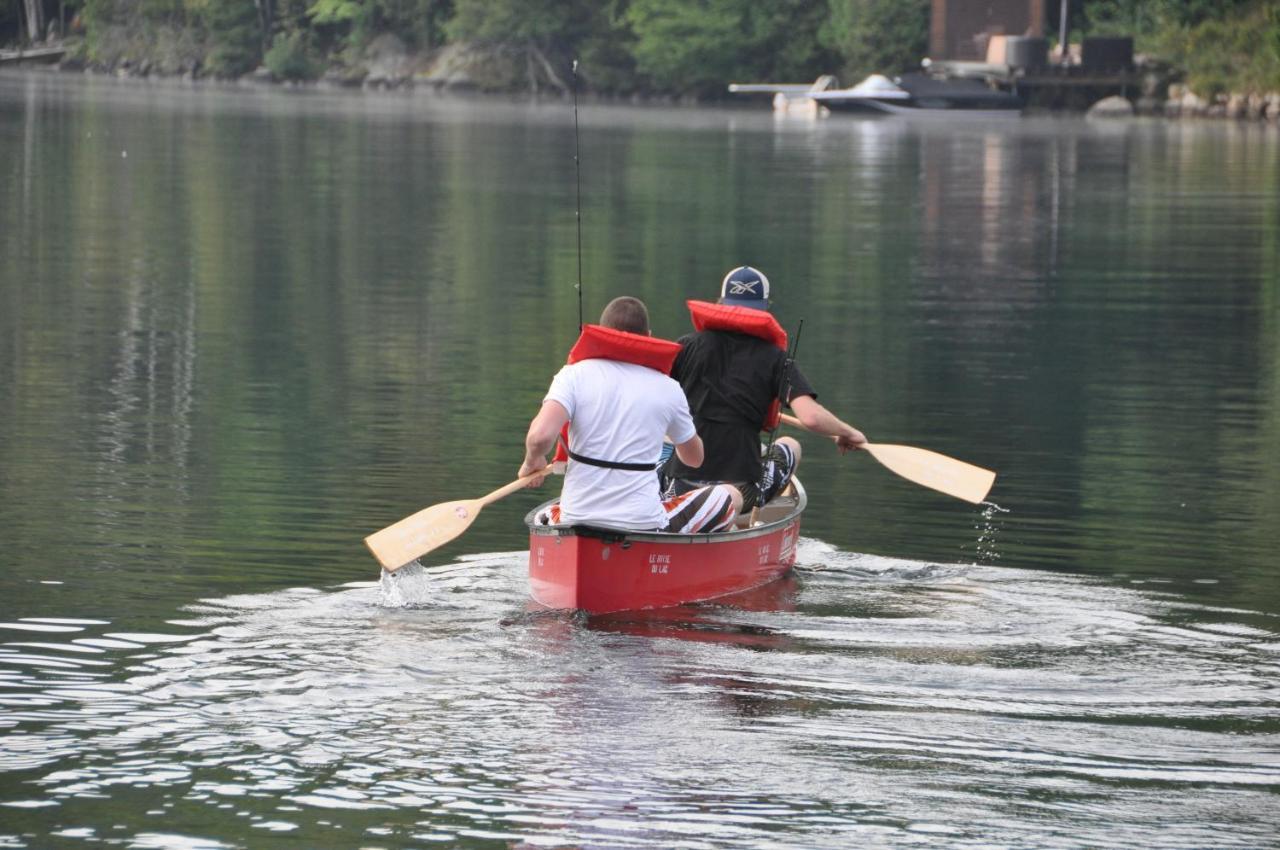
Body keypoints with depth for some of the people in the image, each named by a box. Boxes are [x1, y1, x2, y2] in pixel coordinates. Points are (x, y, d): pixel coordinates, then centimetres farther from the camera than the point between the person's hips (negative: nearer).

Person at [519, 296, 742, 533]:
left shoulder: (574, 375, -3)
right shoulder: (668, 388, 2)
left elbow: (540, 435, -20)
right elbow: (694, 458, 18)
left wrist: (533, 461, 3)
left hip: (576, 522, 1)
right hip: (645, 522, -1)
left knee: (542, 517, 38)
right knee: (731, 496, 20)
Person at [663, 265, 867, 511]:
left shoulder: (690, 346, 0)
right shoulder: (774, 358, -3)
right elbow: (810, 417, -16)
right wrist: (847, 433, 5)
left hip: (679, 489, 1)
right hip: (742, 493, -1)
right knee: (790, 445, 31)